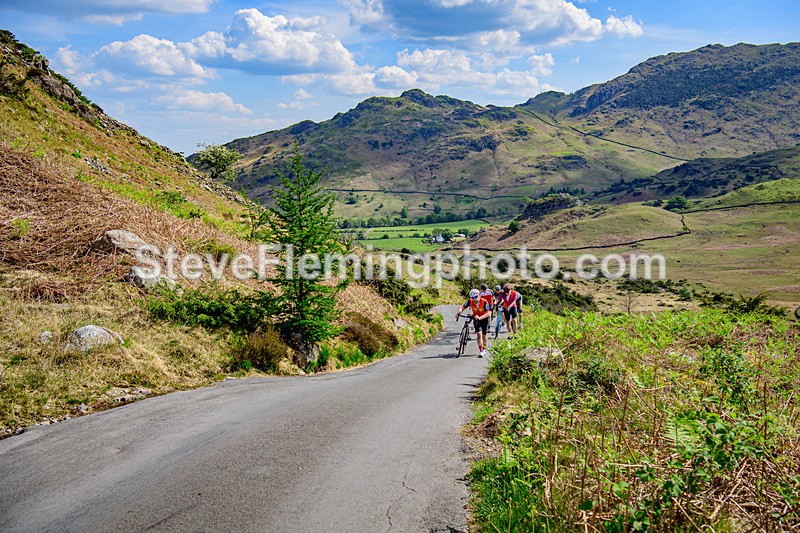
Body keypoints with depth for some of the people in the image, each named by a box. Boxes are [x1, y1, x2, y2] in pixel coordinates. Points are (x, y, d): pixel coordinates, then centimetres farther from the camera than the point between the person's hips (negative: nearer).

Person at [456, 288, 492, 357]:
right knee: (479, 334, -16)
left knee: (483, 335, 11)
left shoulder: (484, 302, -28)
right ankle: (480, 351, -13)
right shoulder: (470, 301, -20)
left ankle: (484, 349, 33)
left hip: (484, 319, -1)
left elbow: (488, 313, -33)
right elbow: (463, 307, -21)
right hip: (476, 319, 1)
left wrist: (480, 318, -49)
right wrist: (458, 313, -41)